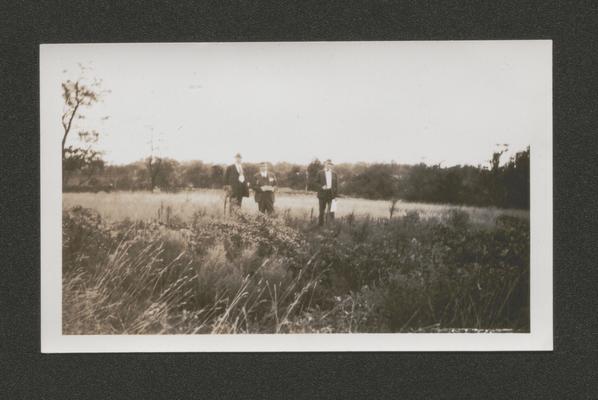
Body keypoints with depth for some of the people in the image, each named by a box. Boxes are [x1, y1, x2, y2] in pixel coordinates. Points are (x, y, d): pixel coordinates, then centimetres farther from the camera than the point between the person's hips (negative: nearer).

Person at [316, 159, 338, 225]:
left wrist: (336, 194, 2)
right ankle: (320, 224, 13)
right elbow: (317, 183, 3)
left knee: (331, 210, -4)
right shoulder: (320, 173, 4)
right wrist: (321, 187, -17)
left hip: (331, 193, 1)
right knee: (322, 211, 4)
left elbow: (336, 184, 10)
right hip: (323, 193, -1)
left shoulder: (334, 174, 10)